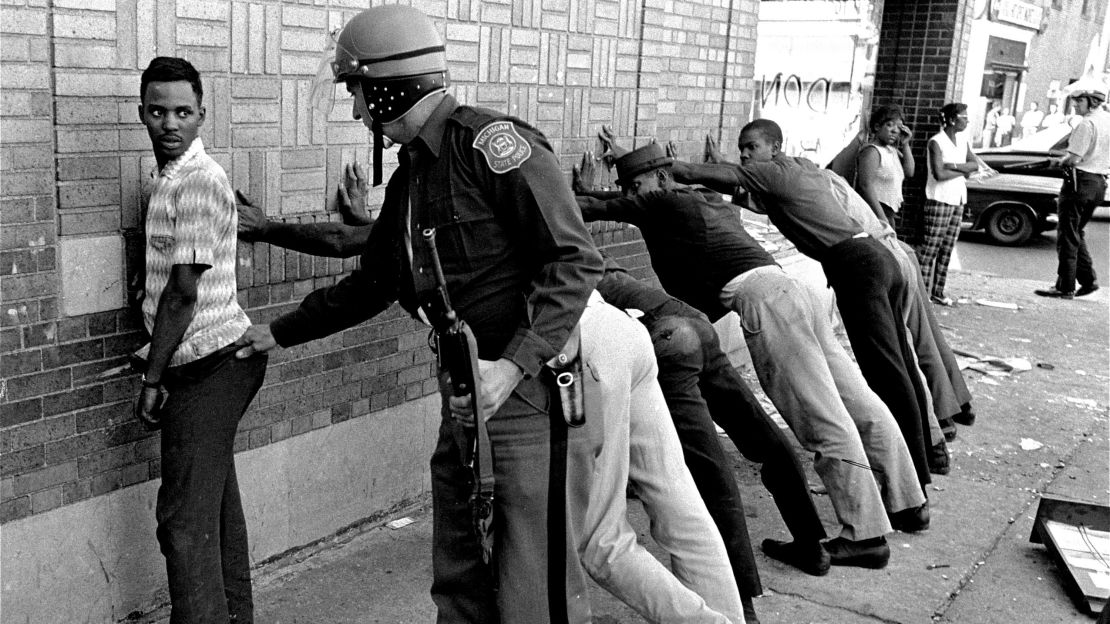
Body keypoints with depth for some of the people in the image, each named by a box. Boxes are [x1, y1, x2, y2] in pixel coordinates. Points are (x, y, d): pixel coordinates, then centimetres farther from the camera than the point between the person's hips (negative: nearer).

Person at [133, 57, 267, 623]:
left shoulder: (198, 182, -16)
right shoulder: (165, 178, 14)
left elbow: (184, 292, -18)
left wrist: (152, 379, -14)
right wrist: (155, 354, 17)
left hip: (209, 363, -10)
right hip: (211, 361, 10)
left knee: (185, 518, -6)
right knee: (216, 503, 17)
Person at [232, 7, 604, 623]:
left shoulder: (491, 142, -14)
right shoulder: (408, 177, 15)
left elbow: (574, 259, -19)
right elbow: (370, 284, 27)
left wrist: (513, 365, -26)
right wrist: (279, 332, 32)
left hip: (533, 389, -9)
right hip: (465, 398, 9)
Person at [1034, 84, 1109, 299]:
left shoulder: (1087, 124, -17)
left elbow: (1074, 158, -20)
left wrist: (1062, 161, 1)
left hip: (1080, 181, -8)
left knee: (1067, 236, -1)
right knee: (1076, 233, 20)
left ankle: (1065, 287, 2)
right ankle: (1089, 279, 16)